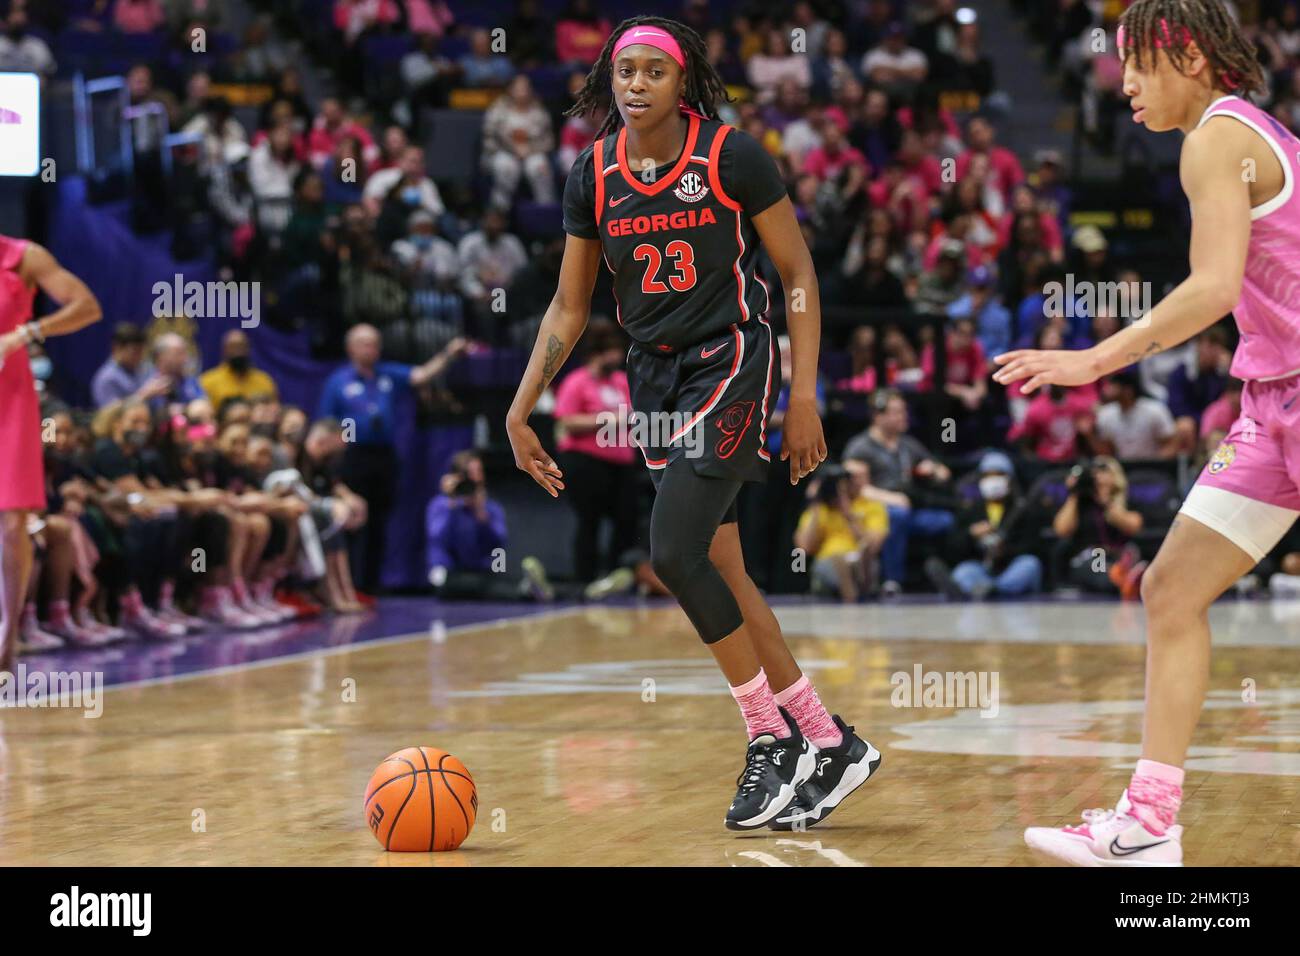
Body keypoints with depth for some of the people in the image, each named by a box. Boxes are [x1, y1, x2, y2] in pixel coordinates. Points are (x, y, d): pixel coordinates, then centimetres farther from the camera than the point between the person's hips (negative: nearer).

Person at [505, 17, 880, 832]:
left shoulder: (732, 155, -11)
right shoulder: (595, 174, 3)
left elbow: (799, 273, -5)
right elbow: (571, 306, 10)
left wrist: (805, 396, -11)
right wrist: (521, 411, 5)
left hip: (731, 363, -6)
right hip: (657, 375, 6)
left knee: (675, 552, -17)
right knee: (718, 568, 6)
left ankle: (773, 742, -3)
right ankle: (830, 743, 17)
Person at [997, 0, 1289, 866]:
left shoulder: (1217, 139, -11)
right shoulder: (1262, 136, 17)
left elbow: (1214, 287, -23)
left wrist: (1094, 360, -21)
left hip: (1294, 396, -10)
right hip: (1273, 412, 10)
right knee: (1172, 591, 6)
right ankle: (1148, 826, 6)